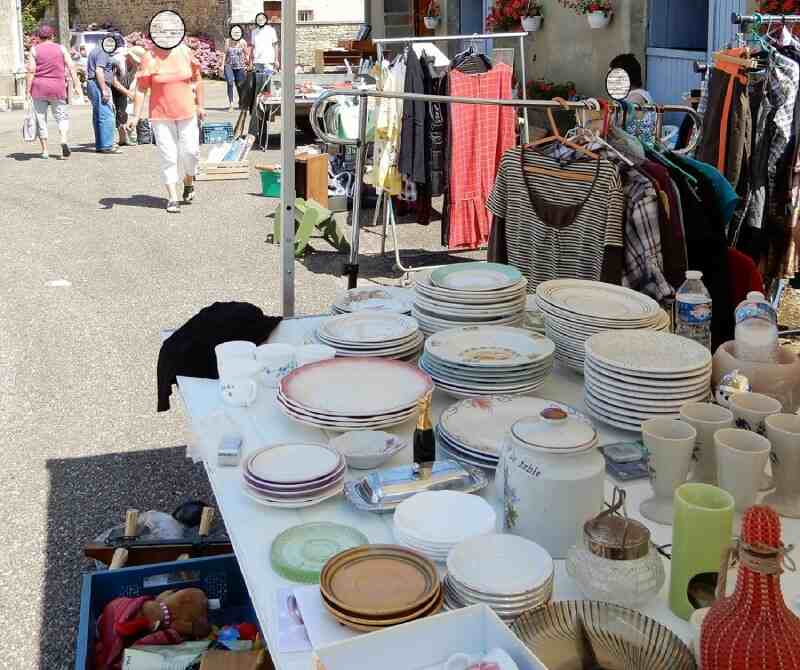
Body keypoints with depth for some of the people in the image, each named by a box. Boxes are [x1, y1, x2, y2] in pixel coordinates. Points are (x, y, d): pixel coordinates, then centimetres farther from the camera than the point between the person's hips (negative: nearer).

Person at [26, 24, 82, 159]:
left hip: (39, 87, 0)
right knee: (62, 117, 9)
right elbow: (71, 67, -2)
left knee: (41, 119, 8)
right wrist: (76, 85, -1)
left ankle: (45, 150, 8)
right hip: (57, 88, 1)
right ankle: (64, 140, -19)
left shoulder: (35, 49, 2)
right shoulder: (61, 49, 5)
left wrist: (28, 89, -2)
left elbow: (31, 71, -4)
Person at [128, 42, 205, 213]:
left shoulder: (185, 52, 2)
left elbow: (196, 79, 13)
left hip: (187, 112, 2)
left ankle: (188, 183, 31)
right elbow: (141, 89, -4)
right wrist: (136, 116, -9)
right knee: (168, 156, -2)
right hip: (161, 115, -2)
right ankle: (172, 198, 4)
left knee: (190, 151, 2)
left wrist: (200, 106, 14)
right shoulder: (149, 58, -5)